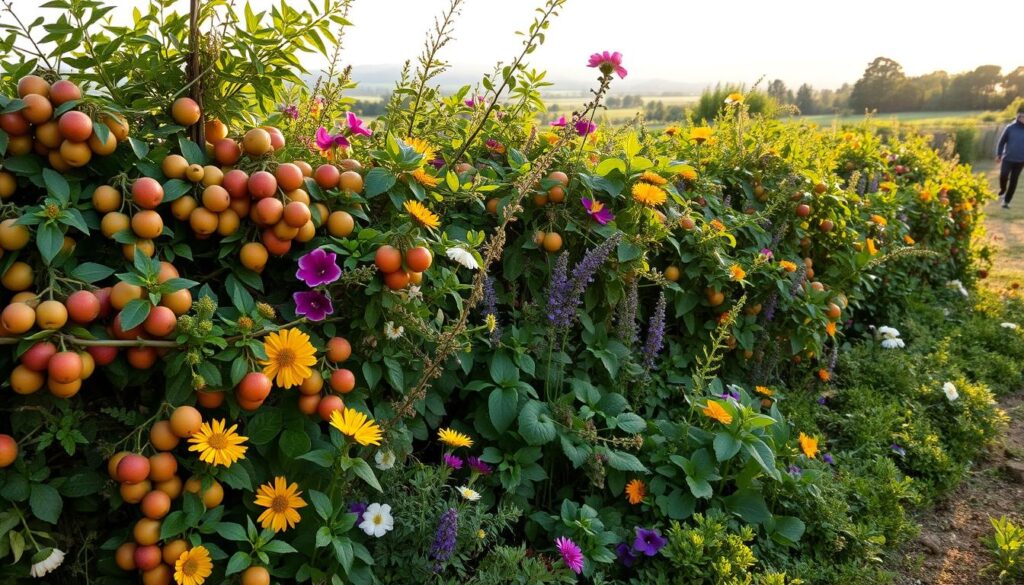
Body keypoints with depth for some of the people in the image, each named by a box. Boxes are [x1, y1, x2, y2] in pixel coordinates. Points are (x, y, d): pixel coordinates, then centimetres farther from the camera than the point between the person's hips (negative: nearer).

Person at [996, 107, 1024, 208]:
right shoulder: (1010, 128, -1)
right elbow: (1002, 141, 4)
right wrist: (998, 155, -3)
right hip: (1007, 158, -1)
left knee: (1013, 182, 3)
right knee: (1003, 175, -21)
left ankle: (1006, 201, 14)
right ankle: (1002, 190, 10)